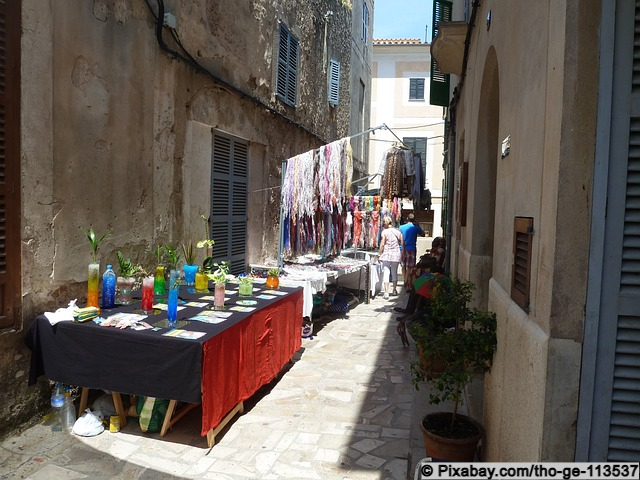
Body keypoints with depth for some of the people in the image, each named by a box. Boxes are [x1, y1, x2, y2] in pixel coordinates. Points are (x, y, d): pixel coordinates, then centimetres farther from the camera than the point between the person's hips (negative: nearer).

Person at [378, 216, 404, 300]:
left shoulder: (384, 232, -5)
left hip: (386, 254, -4)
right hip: (396, 254, 4)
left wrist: (380, 255, 0)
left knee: (386, 273, -3)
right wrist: (403, 255, 15)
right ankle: (394, 290, 32)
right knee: (394, 272, 19)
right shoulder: (398, 231, 6)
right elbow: (402, 244, 6)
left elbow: (382, 245, -9)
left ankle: (386, 293, -11)